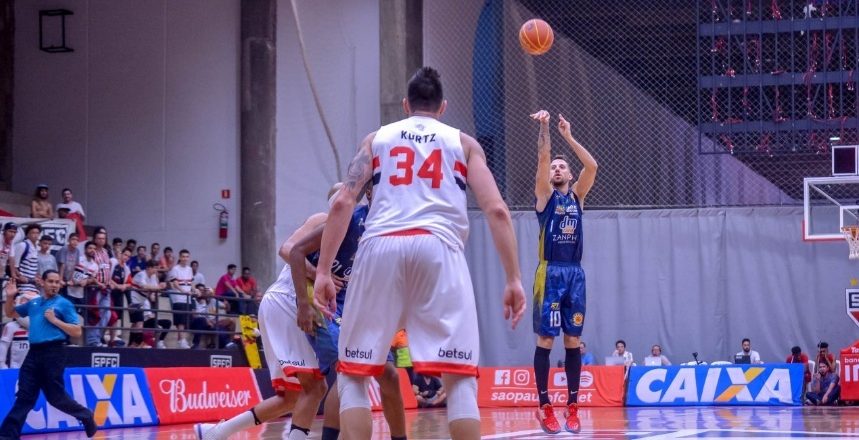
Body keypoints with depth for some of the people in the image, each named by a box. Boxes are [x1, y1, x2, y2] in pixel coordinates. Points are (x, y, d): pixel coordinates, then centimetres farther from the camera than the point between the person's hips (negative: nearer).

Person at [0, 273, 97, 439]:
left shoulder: (64, 304, 0)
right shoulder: (33, 303, 16)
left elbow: (77, 332, -5)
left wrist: (54, 320, -12)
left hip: (53, 352, -5)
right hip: (34, 352, 5)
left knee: (55, 396, 0)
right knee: (24, 396, 2)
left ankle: (86, 416, 21)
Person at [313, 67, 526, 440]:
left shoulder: (375, 139, 24)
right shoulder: (463, 143, 23)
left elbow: (342, 203, 10)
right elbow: (496, 210, 9)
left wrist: (323, 272, 9)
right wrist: (513, 279, 8)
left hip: (381, 246, 1)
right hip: (438, 247, -1)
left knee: (353, 374, 11)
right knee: (459, 377, 3)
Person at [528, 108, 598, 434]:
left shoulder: (577, 196, 15)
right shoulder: (545, 194, 6)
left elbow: (592, 166, 1)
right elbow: (543, 158, -8)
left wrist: (568, 136, 1)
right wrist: (544, 128, -13)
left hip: (575, 273, 4)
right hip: (550, 273, -4)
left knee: (573, 340, 4)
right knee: (545, 338, -5)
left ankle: (572, 406, 7)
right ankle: (545, 407, -2)